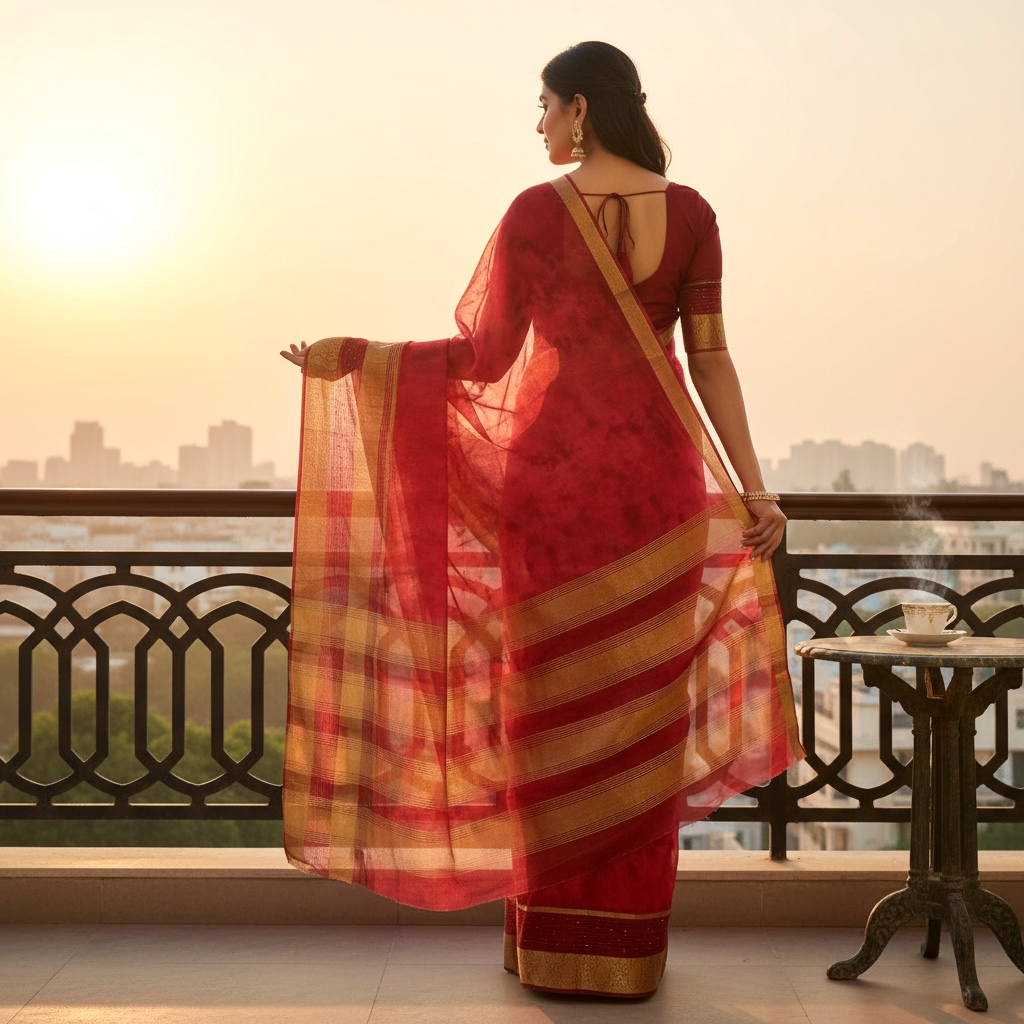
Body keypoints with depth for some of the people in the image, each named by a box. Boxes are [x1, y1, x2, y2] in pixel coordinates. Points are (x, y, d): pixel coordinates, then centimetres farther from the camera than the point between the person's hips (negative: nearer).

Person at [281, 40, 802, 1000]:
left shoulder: (535, 212, -7)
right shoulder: (691, 213, 1)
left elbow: (485, 356, -6)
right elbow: (709, 358, -2)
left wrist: (352, 357, 1)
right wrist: (752, 489, 1)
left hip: (552, 471, -2)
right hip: (657, 479, 3)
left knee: (556, 709, 6)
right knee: (638, 715, 7)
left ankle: (554, 941, 9)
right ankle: (628, 947, 11)